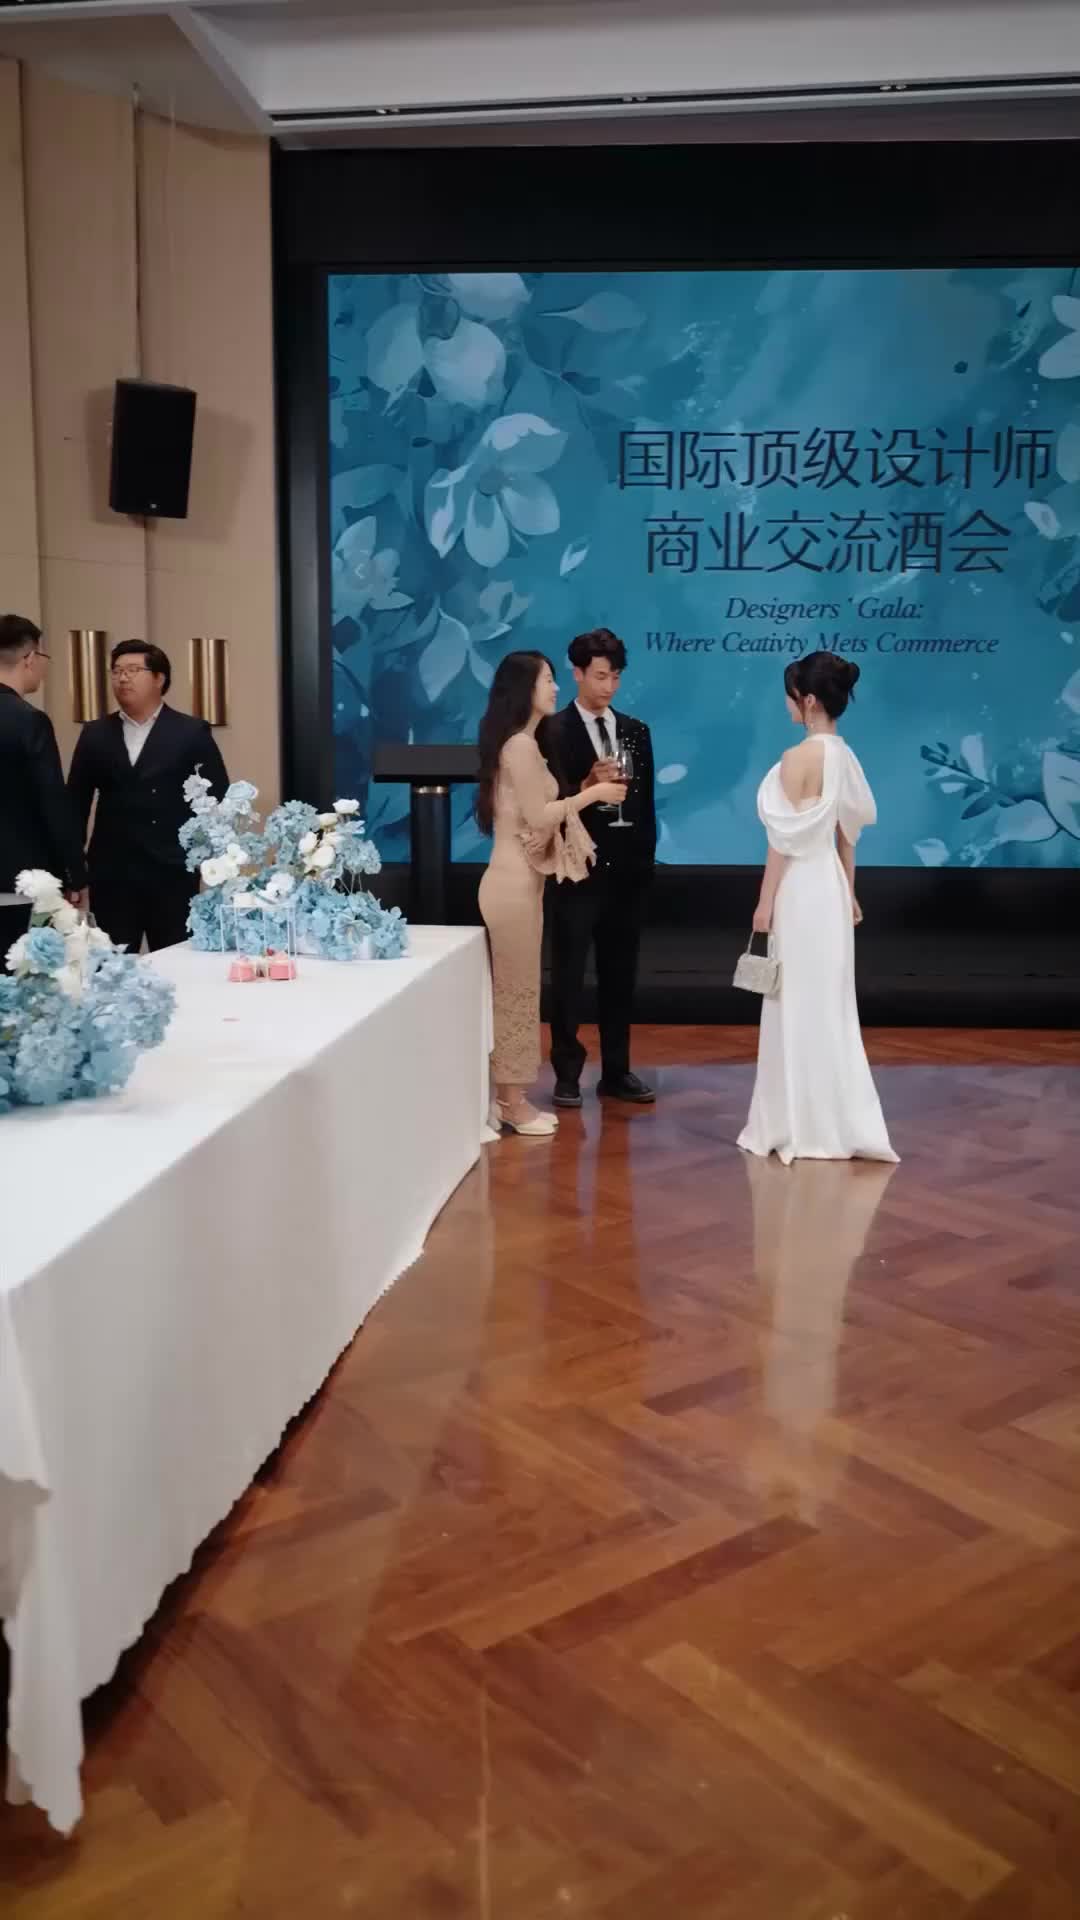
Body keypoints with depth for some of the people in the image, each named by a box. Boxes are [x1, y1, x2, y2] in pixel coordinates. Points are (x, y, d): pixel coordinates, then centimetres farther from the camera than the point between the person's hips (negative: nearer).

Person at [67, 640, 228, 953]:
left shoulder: (191, 732, 3)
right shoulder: (95, 735, 10)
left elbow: (218, 798, 2)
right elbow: (76, 803, 11)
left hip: (172, 874, -2)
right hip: (111, 876, 2)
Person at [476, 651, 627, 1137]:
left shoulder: (521, 743, 15)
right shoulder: (521, 745, -15)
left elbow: (540, 811, 11)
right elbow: (538, 817, -19)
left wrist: (587, 786, 8)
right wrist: (593, 792, -10)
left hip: (520, 879, 10)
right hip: (514, 881, -10)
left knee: (517, 990, 13)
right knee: (516, 990, -2)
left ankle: (513, 1097, 20)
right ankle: (512, 1102, 7)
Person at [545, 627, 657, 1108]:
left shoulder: (636, 732, 10)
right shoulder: (553, 732, -6)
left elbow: (646, 801, 11)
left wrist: (647, 857, 6)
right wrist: (586, 788, -25)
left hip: (627, 869, 5)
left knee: (620, 975, 10)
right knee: (568, 976, 3)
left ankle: (616, 1071, 19)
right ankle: (567, 1073, 11)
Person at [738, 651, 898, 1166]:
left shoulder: (799, 758, -17)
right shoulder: (845, 757, 8)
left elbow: (786, 839, -17)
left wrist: (765, 901, -12)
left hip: (801, 889, -8)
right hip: (829, 884, 9)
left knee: (801, 1006, 0)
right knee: (826, 1004, 14)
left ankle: (809, 1127, 8)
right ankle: (835, 1124, 21)